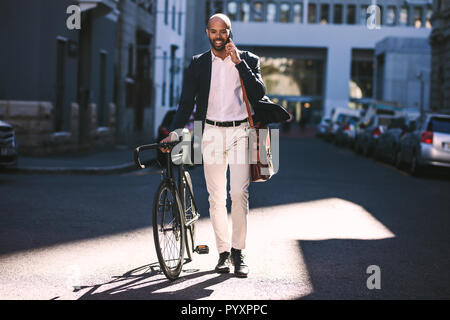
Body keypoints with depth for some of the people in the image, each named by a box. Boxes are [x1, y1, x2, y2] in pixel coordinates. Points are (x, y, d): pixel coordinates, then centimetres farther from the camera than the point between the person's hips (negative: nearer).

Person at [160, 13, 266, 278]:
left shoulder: (248, 60, 6)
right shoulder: (198, 64, 8)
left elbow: (259, 93, -7)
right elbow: (186, 102, 5)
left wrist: (239, 62, -13)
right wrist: (174, 133, -7)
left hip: (239, 132, -1)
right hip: (212, 133, 1)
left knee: (239, 193, -11)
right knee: (217, 197, 3)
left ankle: (238, 252, 0)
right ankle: (223, 252, 13)